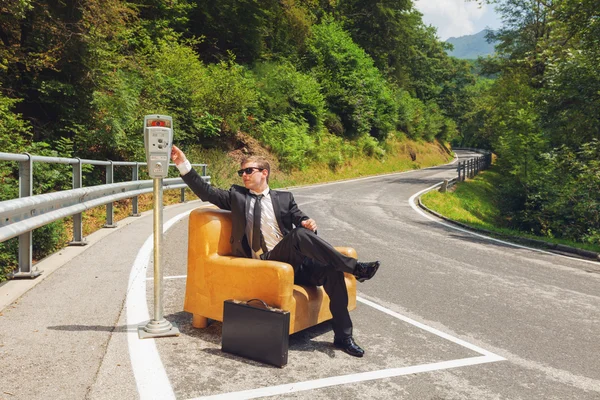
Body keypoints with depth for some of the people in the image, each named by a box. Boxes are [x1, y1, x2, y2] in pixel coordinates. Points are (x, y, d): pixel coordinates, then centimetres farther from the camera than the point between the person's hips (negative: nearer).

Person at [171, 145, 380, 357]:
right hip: (265, 263, -3)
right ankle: (354, 267, -26)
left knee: (331, 272, -22)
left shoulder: (284, 197, 18)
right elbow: (205, 191, 7)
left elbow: (302, 221, 12)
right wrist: (183, 164, -3)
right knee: (300, 234, -31)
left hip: (295, 260, 3)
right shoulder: (237, 195, 15)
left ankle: (343, 336, -8)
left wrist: (309, 224, -13)